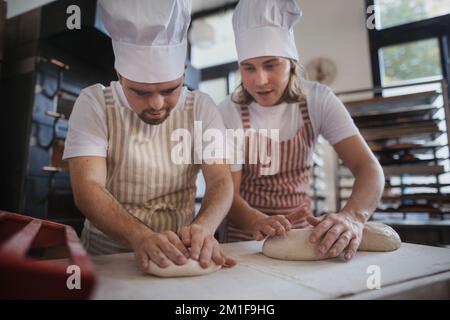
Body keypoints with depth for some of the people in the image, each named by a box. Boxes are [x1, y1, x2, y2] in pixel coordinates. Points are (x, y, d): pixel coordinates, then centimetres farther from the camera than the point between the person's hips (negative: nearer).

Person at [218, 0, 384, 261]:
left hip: (304, 230, 2)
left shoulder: (318, 100, -9)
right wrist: (259, 223, -35)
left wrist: (353, 216, -36)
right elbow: (228, 193, -14)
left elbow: (368, 166, -16)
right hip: (247, 236, -1)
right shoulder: (230, 113, -13)